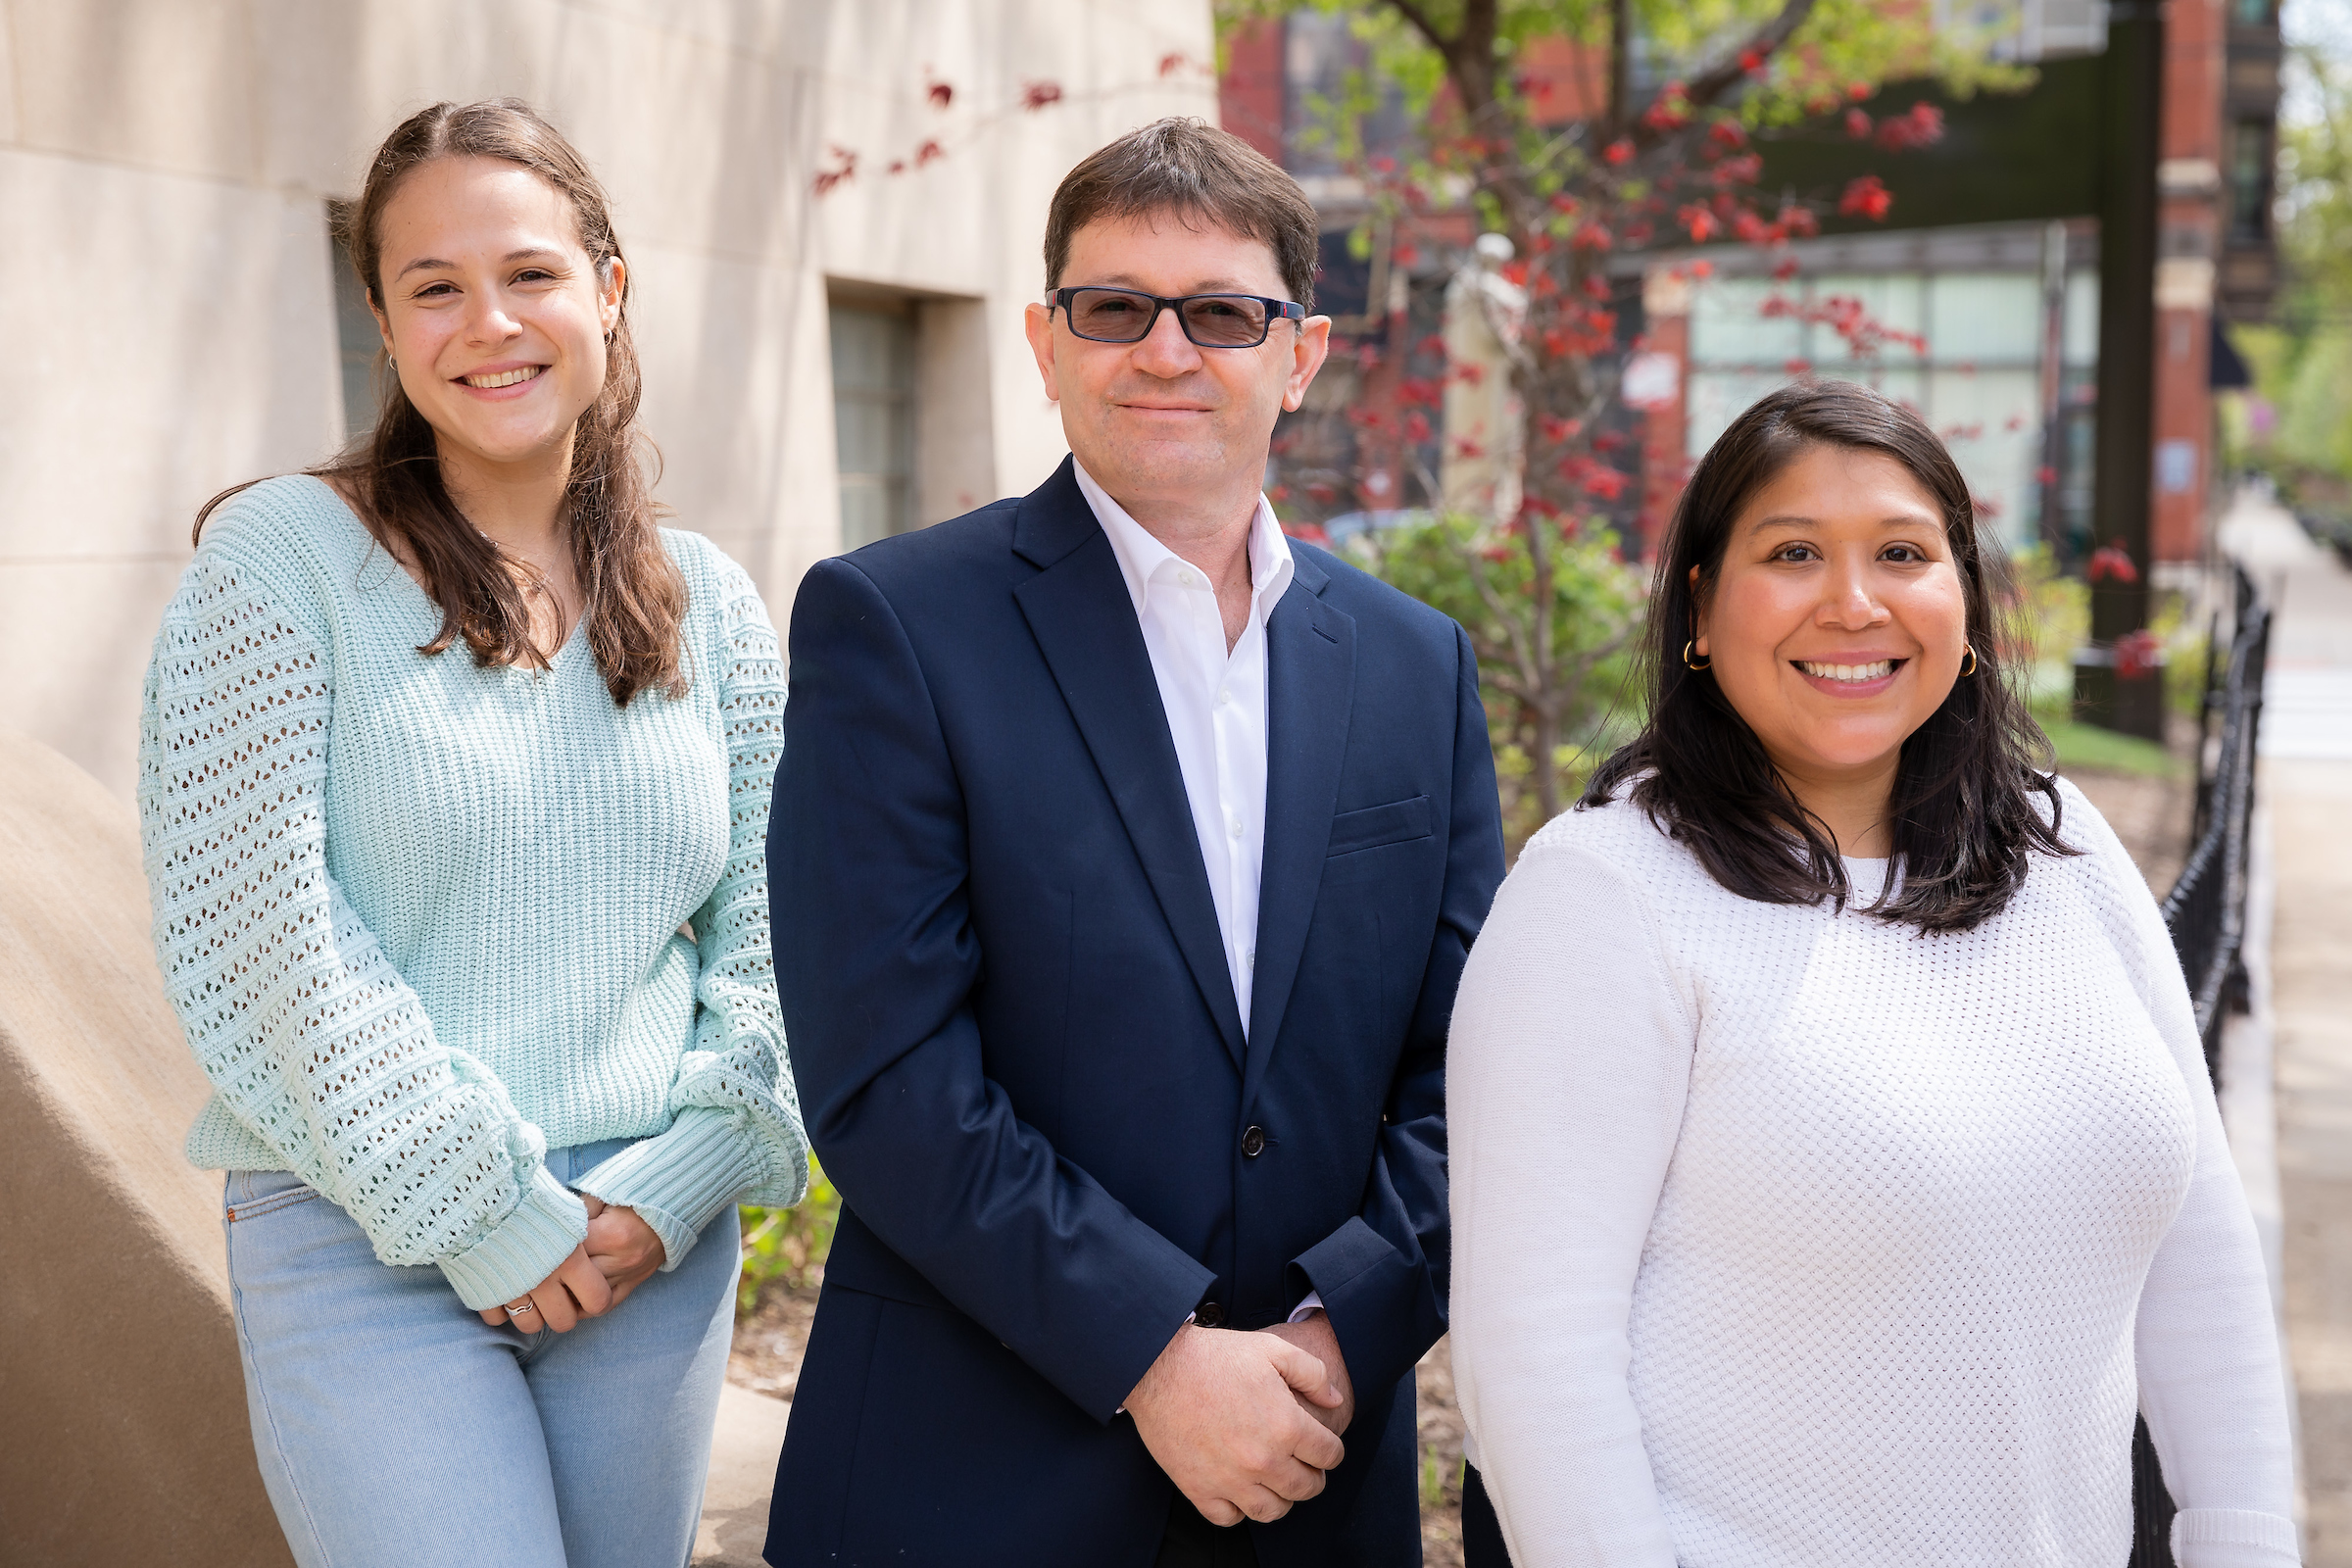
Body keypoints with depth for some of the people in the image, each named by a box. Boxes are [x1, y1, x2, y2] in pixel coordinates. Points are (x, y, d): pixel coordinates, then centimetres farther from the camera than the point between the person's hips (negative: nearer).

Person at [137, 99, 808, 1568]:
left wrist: (686, 1176, -6)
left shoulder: (709, 605, 8)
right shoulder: (283, 557, -5)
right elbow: (257, 927, -11)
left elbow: (767, 927, 9)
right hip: (369, 1242, -4)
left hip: (656, 1240, 4)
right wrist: (476, 1209, -12)